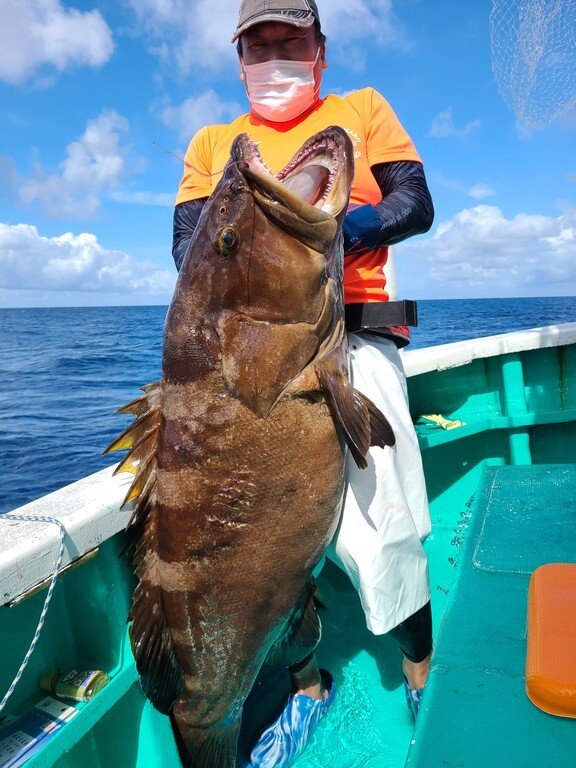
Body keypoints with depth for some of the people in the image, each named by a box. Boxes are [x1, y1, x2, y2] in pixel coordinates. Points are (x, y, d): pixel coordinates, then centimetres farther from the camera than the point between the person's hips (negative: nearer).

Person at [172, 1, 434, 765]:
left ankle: (423, 675, 21)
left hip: (353, 336, -2)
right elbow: (187, 243, 7)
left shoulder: (363, 110, 18)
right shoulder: (212, 142, 21)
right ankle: (307, 684, 24)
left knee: (381, 524, -5)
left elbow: (415, 205, 4)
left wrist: (340, 225, -16)